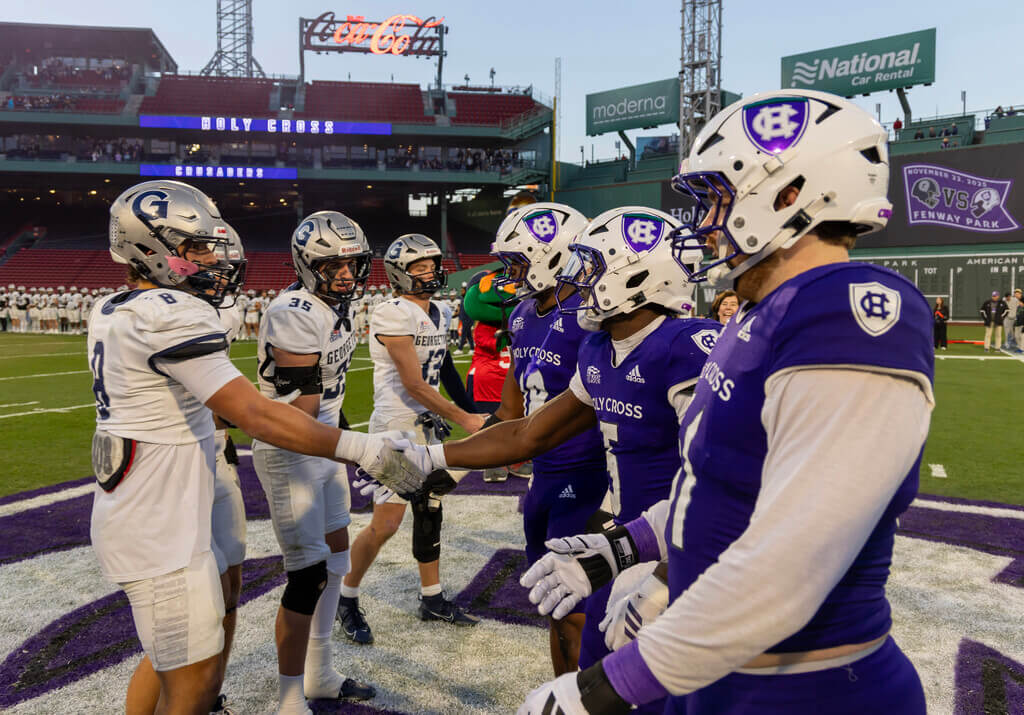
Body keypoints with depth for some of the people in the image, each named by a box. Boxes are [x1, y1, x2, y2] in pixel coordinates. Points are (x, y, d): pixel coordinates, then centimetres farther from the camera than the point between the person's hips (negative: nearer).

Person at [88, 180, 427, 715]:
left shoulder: (109, 311, 7)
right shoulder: (173, 315, -22)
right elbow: (255, 415, -29)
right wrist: (366, 451, -28)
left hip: (131, 518, 10)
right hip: (158, 530, -10)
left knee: (171, 653, 26)